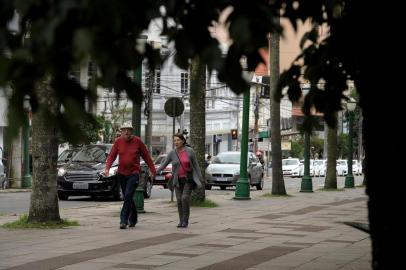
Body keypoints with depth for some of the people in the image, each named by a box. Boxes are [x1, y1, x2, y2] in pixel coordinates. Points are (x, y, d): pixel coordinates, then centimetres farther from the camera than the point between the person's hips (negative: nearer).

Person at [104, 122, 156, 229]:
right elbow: (111, 156, -2)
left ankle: (124, 220, -15)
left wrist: (152, 170, 5)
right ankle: (133, 219, 29)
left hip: (134, 173, -3)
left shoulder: (137, 141, -4)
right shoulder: (118, 141, 0)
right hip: (121, 173, 3)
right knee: (128, 197, 13)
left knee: (128, 196, -16)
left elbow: (146, 156, 3)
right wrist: (107, 168, -18)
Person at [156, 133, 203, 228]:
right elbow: (164, 164, 0)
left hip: (189, 178, -3)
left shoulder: (190, 151, -8)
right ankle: (181, 221, 11)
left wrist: (199, 178, -4)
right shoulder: (172, 153, -3)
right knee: (179, 200, -1)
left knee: (185, 198, -16)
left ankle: (185, 220, -6)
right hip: (178, 180, 3)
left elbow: (196, 165, -3)